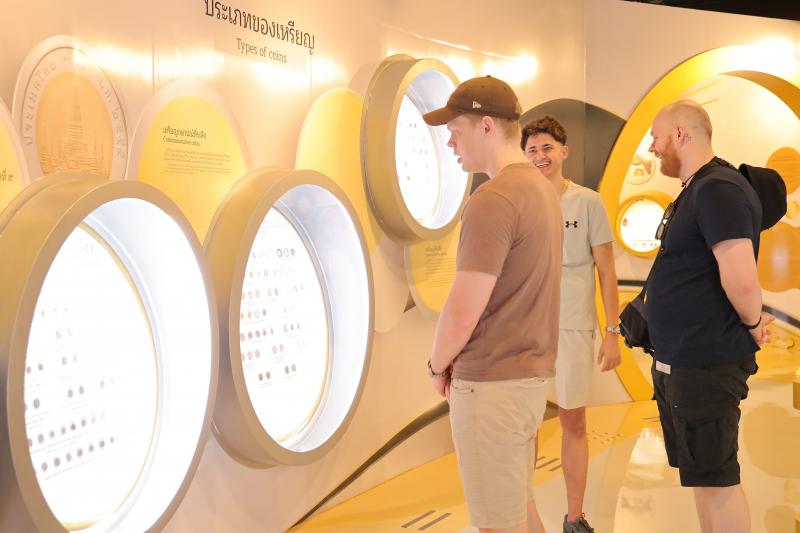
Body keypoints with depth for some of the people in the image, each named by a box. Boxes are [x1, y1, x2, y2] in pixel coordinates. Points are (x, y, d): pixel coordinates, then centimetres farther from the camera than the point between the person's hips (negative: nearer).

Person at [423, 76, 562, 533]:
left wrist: (438, 366, -2)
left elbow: (462, 314, -21)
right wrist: (458, 361, 7)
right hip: (530, 373, 9)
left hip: (493, 384, -9)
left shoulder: (492, 201, -20)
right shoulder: (541, 189, 10)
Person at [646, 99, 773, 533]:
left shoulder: (717, 189, -18)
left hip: (705, 365, -10)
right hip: (678, 362, 10)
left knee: (715, 479, 0)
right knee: (701, 474, 19)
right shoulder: (695, 190, 14)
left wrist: (753, 324, -11)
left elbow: (741, 279, -28)